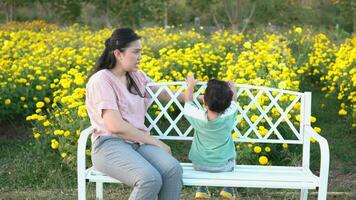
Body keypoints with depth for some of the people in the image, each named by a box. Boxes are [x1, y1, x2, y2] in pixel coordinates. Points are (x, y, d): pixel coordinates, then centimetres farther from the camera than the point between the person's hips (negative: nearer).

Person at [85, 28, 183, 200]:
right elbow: (115, 126, -16)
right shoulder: (101, 81, -8)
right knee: (150, 179, -35)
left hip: (139, 142, 6)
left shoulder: (137, 77, 15)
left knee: (173, 170, -26)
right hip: (110, 144, -6)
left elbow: (165, 94, 29)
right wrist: (155, 142, -10)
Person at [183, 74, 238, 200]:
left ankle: (202, 188, 32)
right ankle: (228, 188, 26)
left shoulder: (197, 117, -22)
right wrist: (232, 87, 20)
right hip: (224, 167, 0)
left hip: (199, 165, 0)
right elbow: (233, 101, 2)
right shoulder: (229, 116, -21)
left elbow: (188, 102, 0)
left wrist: (190, 86, 16)